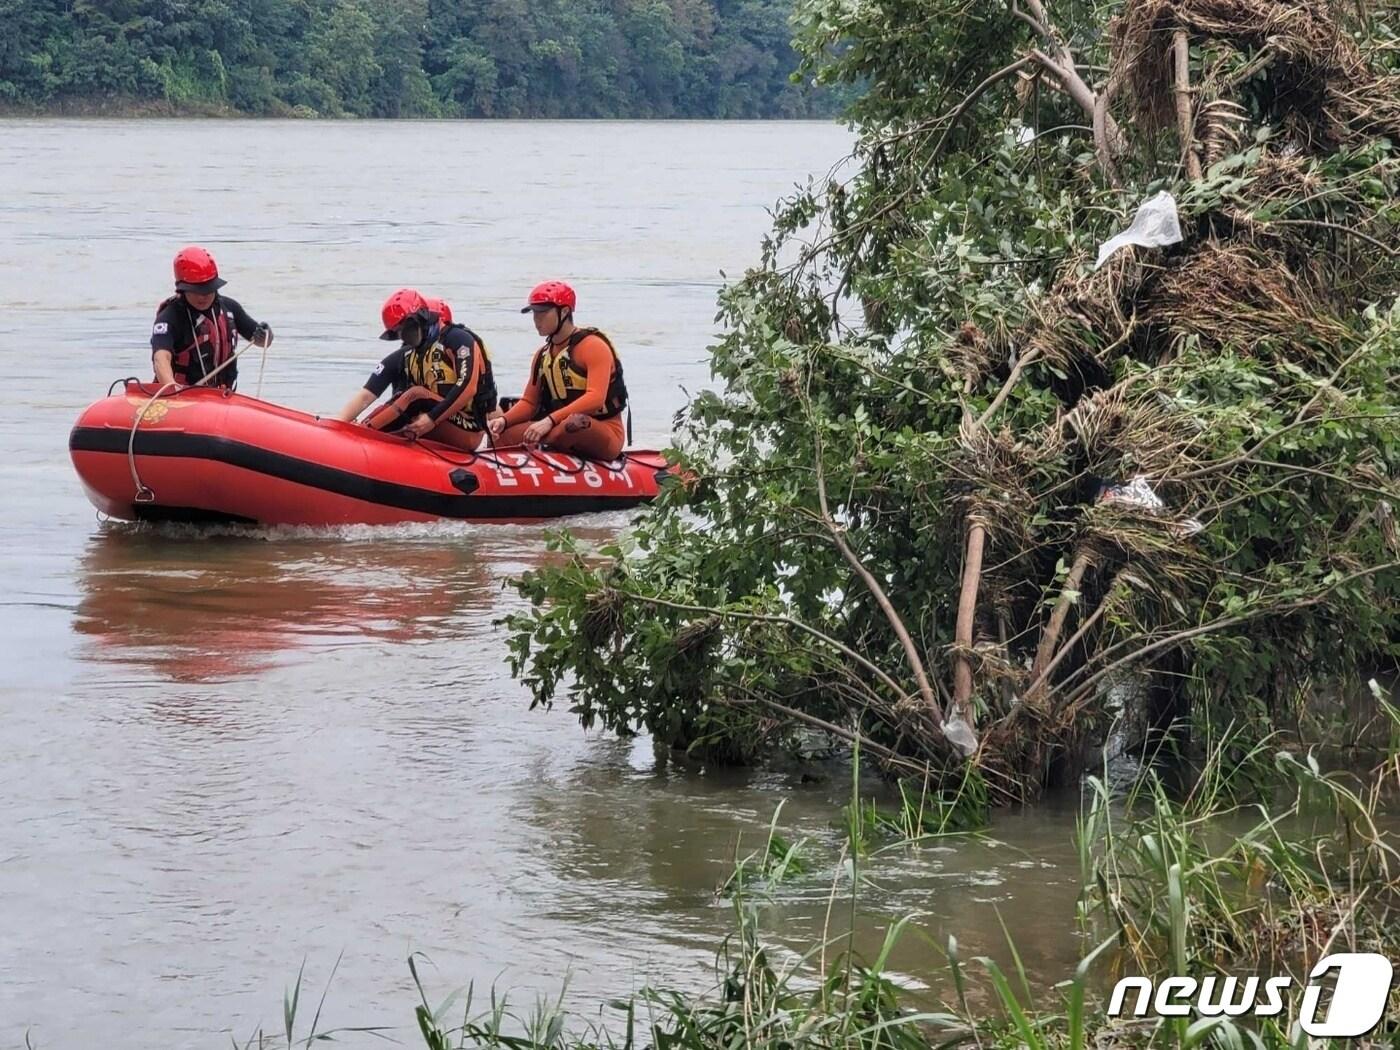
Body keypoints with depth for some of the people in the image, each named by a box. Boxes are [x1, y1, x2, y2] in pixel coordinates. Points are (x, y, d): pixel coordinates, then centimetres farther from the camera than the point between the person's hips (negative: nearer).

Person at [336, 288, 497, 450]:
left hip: (466, 433, -7)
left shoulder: (457, 339, -5)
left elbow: (469, 388, -18)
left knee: (416, 395, -25)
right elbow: (365, 397, 2)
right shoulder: (401, 359, 10)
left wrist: (433, 419, -24)